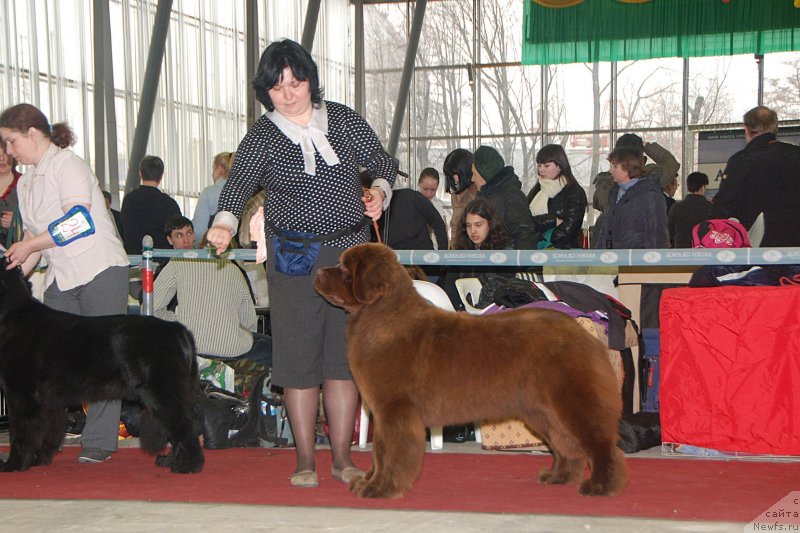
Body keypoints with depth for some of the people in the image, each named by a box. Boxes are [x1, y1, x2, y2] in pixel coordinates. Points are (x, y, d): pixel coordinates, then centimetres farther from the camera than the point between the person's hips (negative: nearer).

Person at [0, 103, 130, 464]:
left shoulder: (67, 164, -6)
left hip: (100, 269, -7)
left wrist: (31, 245, -14)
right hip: (60, 278, 8)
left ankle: (100, 440, -5)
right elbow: (33, 236, 18)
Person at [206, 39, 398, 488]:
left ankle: (342, 456, 13)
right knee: (299, 356, -2)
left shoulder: (343, 119, 6)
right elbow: (240, 182, -18)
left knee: (345, 355, 4)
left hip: (352, 250, 2)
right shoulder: (262, 138, -2)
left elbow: (383, 161, 13)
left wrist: (379, 191, -9)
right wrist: (225, 223, -38)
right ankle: (305, 459, 9)